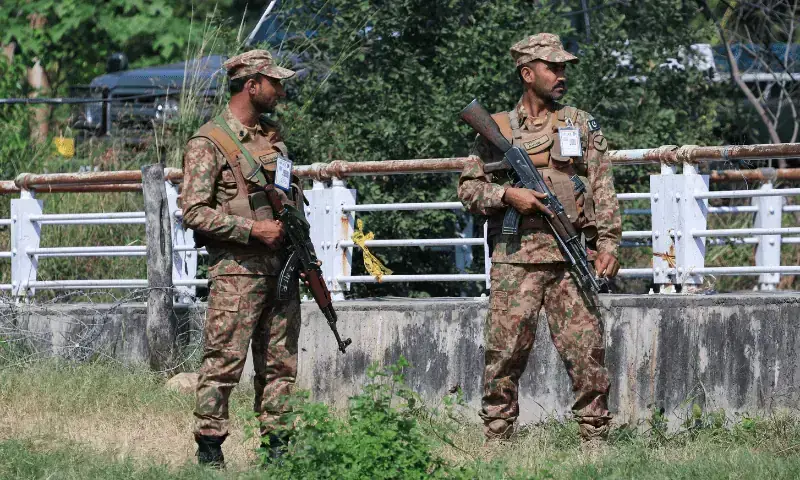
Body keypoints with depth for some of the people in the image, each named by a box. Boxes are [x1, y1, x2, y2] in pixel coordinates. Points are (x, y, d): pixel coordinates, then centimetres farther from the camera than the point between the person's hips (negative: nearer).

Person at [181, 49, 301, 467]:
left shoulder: (273, 138, 16)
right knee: (223, 364, -7)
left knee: (281, 364, 8)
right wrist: (253, 229, -17)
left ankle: (276, 446, 13)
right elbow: (194, 212, -13)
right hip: (237, 271, -7)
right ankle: (209, 449, -2)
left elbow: (292, 193, 29)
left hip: (281, 270, 7)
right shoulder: (208, 143, -7)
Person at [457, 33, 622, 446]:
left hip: (570, 258, 1)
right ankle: (495, 440, 3)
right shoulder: (496, 129, 12)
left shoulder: (581, 124, 14)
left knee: (586, 352, -4)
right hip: (514, 258, -1)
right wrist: (507, 195, -8)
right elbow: (468, 187, 10)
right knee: (505, 354, -3)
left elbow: (603, 191, 10)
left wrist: (608, 244, -1)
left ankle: (595, 439, 2)